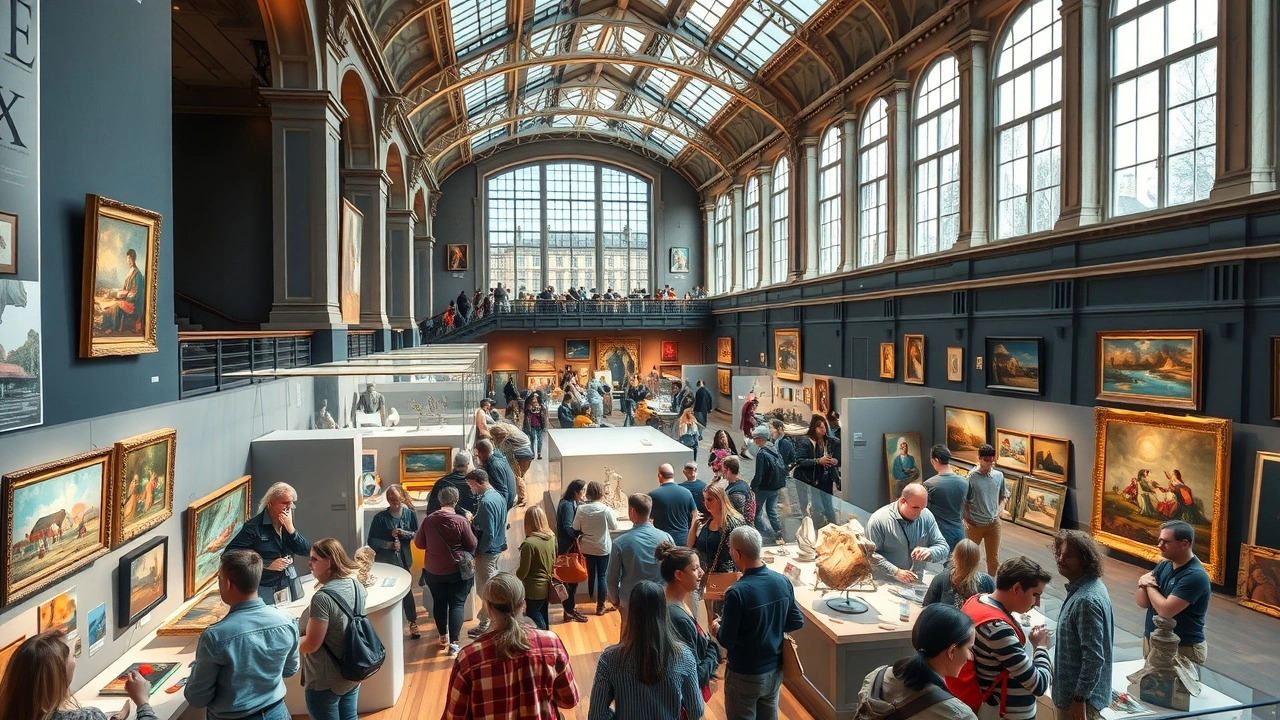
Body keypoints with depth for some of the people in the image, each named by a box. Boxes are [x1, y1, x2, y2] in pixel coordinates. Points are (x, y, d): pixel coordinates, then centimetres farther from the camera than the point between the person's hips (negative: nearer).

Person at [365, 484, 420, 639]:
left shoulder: (410, 514, -6)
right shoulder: (380, 517, -10)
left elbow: (417, 535, 1)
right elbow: (371, 541, -8)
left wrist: (404, 533, -17)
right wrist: (388, 544, -20)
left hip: (403, 559, 1)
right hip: (385, 561, -1)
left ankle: (413, 623, 20)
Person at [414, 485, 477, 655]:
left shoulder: (428, 520, -8)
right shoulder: (461, 521, -18)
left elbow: (418, 543, 4)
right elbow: (473, 546, -10)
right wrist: (470, 526, 4)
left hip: (433, 571, 4)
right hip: (456, 571, -3)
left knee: (439, 602, 20)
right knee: (456, 604, 6)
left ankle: (443, 636, 33)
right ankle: (453, 642, 3)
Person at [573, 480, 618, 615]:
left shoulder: (581, 509, -13)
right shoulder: (606, 509, -19)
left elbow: (575, 528, -3)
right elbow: (614, 526, -4)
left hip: (587, 547, 2)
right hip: (603, 548, -2)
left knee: (591, 574, 18)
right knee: (602, 576, 8)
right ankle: (600, 606, 13)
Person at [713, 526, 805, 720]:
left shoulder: (737, 592, -28)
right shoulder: (783, 581, -10)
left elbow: (727, 641, -20)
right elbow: (797, 622, 2)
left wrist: (717, 630, 1)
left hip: (745, 675, -5)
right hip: (775, 670, 5)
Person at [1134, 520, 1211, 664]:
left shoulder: (1195, 576, -23)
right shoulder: (1164, 565, 2)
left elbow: (1165, 610, -28)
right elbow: (1141, 602, -1)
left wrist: (1150, 586, -11)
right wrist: (1143, 583, -20)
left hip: (1183, 649, -8)